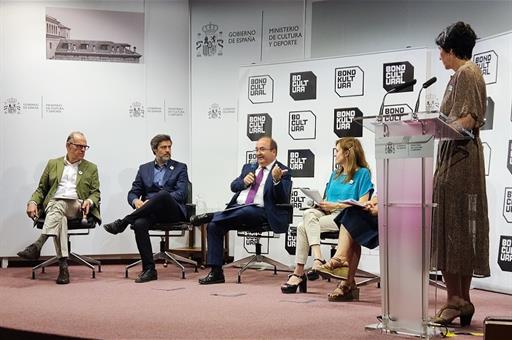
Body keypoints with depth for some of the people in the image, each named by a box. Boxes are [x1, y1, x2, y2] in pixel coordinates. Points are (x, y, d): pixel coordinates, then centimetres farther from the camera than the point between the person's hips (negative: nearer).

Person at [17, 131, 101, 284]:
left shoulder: (91, 168, 20)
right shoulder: (53, 164, 22)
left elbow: (96, 193, 14)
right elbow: (41, 189, 21)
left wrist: (89, 201, -10)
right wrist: (33, 202, -1)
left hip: (77, 206, -1)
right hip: (53, 203, 1)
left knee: (58, 206, -37)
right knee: (58, 215, -37)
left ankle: (37, 246, -52)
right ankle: (63, 265, -45)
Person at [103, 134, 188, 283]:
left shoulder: (180, 168, 12)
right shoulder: (144, 169, 21)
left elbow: (181, 193, -2)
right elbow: (132, 193, 16)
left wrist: (151, 201, -14)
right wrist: (136, 201, -12)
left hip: (173, 211, -2)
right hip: (150, 212, 2)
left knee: (163, 194, -38)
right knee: (139, 224, -35)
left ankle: (123, 222, -29)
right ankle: (149, 270, -29)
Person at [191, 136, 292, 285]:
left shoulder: (283, 172, 3)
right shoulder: (249, 168, 24)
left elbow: (282, 200, -9)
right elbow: (233, 186, 21)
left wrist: (276, 180, -27)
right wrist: (244, 181, -1)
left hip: (258, 212, -6)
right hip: (237, 209, 6)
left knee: (246, 210, -40)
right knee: (213, 226, -17)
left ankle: (210, 216, -21)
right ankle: (216, 272, -16)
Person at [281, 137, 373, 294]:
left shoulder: (363, 173, 3)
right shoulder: (335, 174, 27)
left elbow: (362, 205, -7)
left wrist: (336, 205, -12)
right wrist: (320, 203, 1)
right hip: (328, 213, 6)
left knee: (303, 227, -25)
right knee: (309, 214, -28)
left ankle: (298, 273, -28)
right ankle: (318, 259, -36)